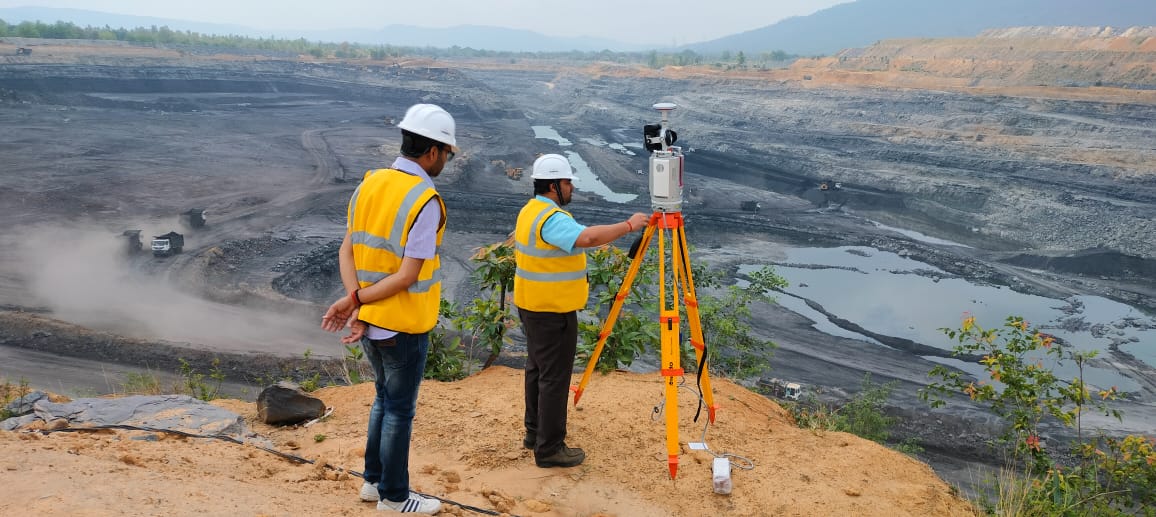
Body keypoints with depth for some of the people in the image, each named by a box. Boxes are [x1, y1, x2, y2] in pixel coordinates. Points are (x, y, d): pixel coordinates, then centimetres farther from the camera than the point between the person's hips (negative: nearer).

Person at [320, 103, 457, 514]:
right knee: (400, 410, 8)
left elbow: (347, 252, 0)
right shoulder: (425, 201, -19)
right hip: (403, 325, -7)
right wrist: (357, 301, -13)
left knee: (385, 398, 23)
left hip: (370, 321, 7)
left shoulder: (369, 184, 3)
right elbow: (409, 275, -21)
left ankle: (374, 480, 33)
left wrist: (353, 299, -11)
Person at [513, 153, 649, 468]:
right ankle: (549, 448, 2)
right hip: (553, 311, -11)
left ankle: (535, 432, 31)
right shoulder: (552, 218, -22)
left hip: (532, 305, 11)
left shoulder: (530, 211, 11)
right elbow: (587, 237, -39)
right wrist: (628, 226, -30)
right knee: (554, 377, -4)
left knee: (537, 368, 19)